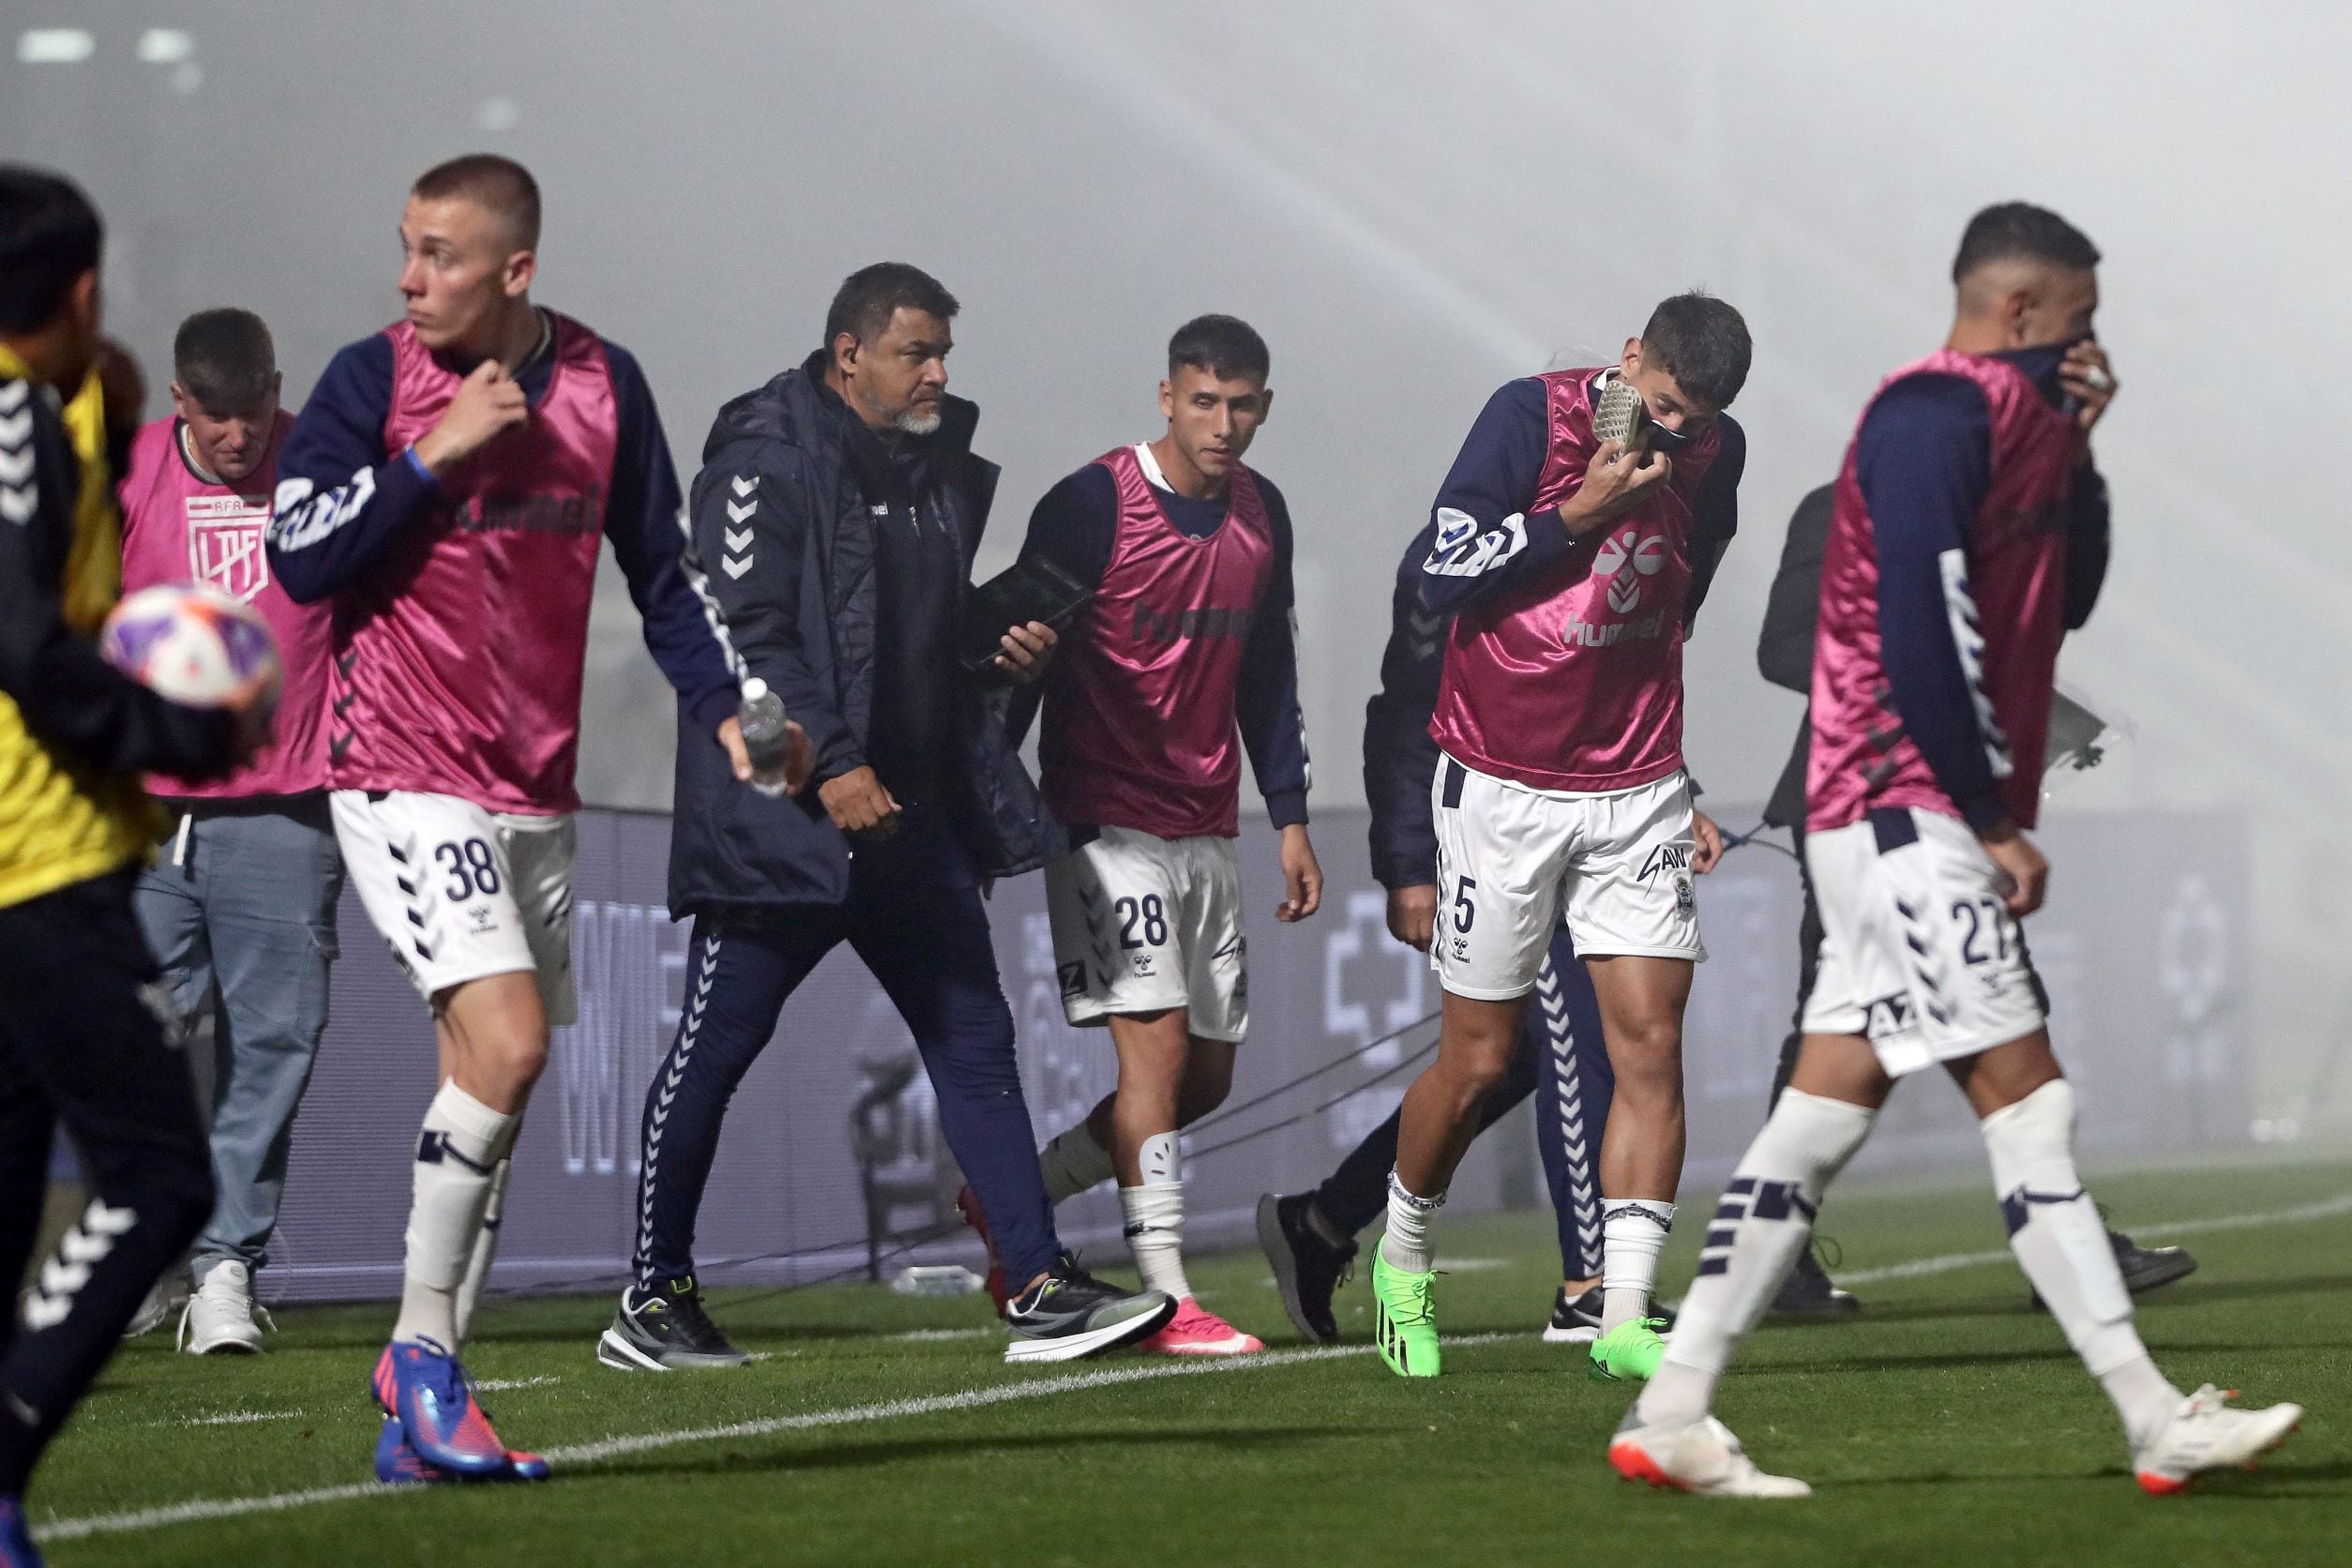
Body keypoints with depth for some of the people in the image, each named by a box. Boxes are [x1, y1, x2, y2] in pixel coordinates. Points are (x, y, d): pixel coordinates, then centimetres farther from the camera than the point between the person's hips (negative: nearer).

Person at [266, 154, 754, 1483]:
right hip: (406, 776, -5)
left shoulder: (605, 385, 5)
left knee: (493, 1093, 7)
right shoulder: (374, 380, -6)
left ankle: (423, 1419, 14)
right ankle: (422, 1348, -6)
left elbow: (659, 567, 16)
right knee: (507, 1043, -21)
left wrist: (719, 705, 5)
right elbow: (301, 559, -12)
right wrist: (433, 454, -18)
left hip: (538, 795, 5)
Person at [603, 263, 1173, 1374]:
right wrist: (829, 764, -23)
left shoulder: (940, 472, 15)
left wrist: (1007, 652, 5)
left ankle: (1042, 1290, 3)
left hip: (909, 814, 8)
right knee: (717, 1046, -1)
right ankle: (654, 1303, 8)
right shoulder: (767, 461, -9)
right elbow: (743, 633, -17)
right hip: (778, 816, -8)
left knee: (974, 1040, 3)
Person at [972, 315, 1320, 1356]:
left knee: (1208, 1073, 6)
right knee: (1156, 1038, -15)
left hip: (1208, 830, 7)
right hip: (1107, 824, -7)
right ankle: (1166, 1297, -15)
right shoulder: (1091, 506, -11)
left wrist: (1289, 818, 14)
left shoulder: (1262, 515, 9)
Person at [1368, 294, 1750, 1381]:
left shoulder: (1717, 455, 5)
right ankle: (1402, 1262, 27)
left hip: (1637, 797, 4)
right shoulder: (1532, 416, -10)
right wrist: (1582, 511, -20)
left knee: (1650, 1048, -8)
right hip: (1503, 790, -4)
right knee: (1478, 1060, 3)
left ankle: (1625, 1320, -8)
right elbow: (1441, 581, -14)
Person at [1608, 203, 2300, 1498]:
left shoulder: (2001, 417, 19)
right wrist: (1996, 817, -15)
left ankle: (1671, 1415, 7)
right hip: (1909, 813, -10)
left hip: (1909, 826, 10)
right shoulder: (1941, 411, -12)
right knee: (2025, 1099, -10)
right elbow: (1922, 625, -20)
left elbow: (2050, 600, 22)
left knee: (1825, 1111, 7)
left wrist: (2071, 446, 8)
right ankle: (2158, 1425, -11)